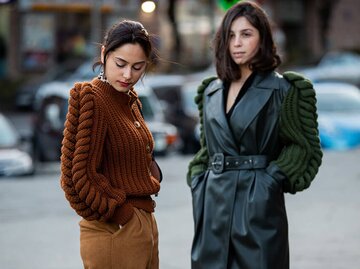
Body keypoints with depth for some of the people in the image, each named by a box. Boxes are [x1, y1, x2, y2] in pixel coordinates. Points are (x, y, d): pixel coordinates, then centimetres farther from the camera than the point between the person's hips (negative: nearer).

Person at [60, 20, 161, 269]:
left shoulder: (130, 101, 11)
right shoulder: (91, 99, -13)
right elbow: (77, 177, -17)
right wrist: (119, 214, -11)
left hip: (144, 224, 8)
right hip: (114, 234, -8)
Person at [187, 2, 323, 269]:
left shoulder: (283, 89, -3)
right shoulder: (211, 91, 13)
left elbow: (304, 147, -1)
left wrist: (273, 179, -11)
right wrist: (198, 182, 7)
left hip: (259, 206, -5)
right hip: (213, 203, 5)